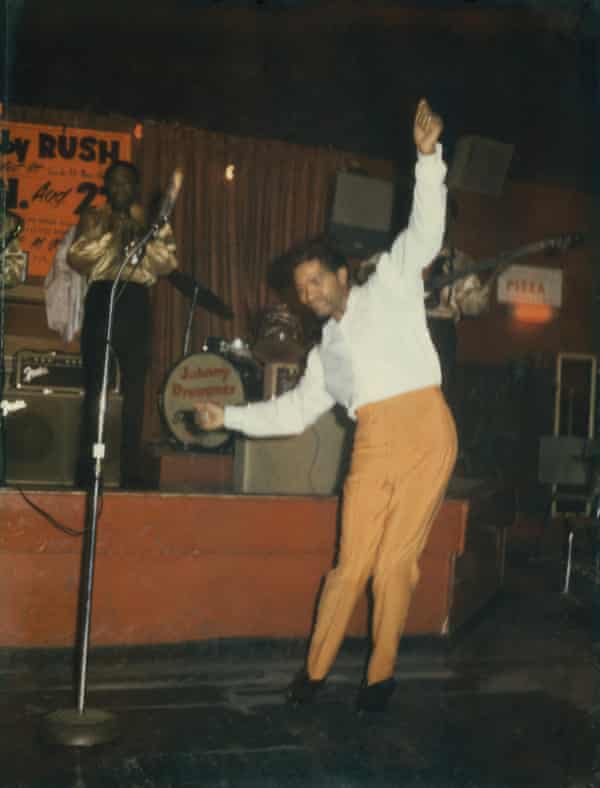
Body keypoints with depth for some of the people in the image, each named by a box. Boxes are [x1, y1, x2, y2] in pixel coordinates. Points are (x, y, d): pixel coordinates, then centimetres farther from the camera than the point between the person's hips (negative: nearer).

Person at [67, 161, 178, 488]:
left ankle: (130, 473, 7)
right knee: (94, 388, -4)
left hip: (135, 303, 1)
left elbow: (168, 263, 0)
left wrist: (142, 237, -11)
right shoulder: (92, 218, 12)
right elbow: (76, 257, -3)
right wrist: (110, 235, -11)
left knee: (134, 390, 1)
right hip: (100, 299, -1)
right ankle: (86, 472, 1)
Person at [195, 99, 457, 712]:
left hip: (423, 431, -4)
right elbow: (294, 411, 25)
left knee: (395, 564, -2)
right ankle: (314, 672, 13)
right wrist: (229, 416, 19)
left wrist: (428, 158, -12)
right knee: (351, 565, 1)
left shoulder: (389, 285, 11)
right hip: (371, 448, 4)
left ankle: (381, 676, 12)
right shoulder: (325, 350, 24)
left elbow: (425, 230, 0)